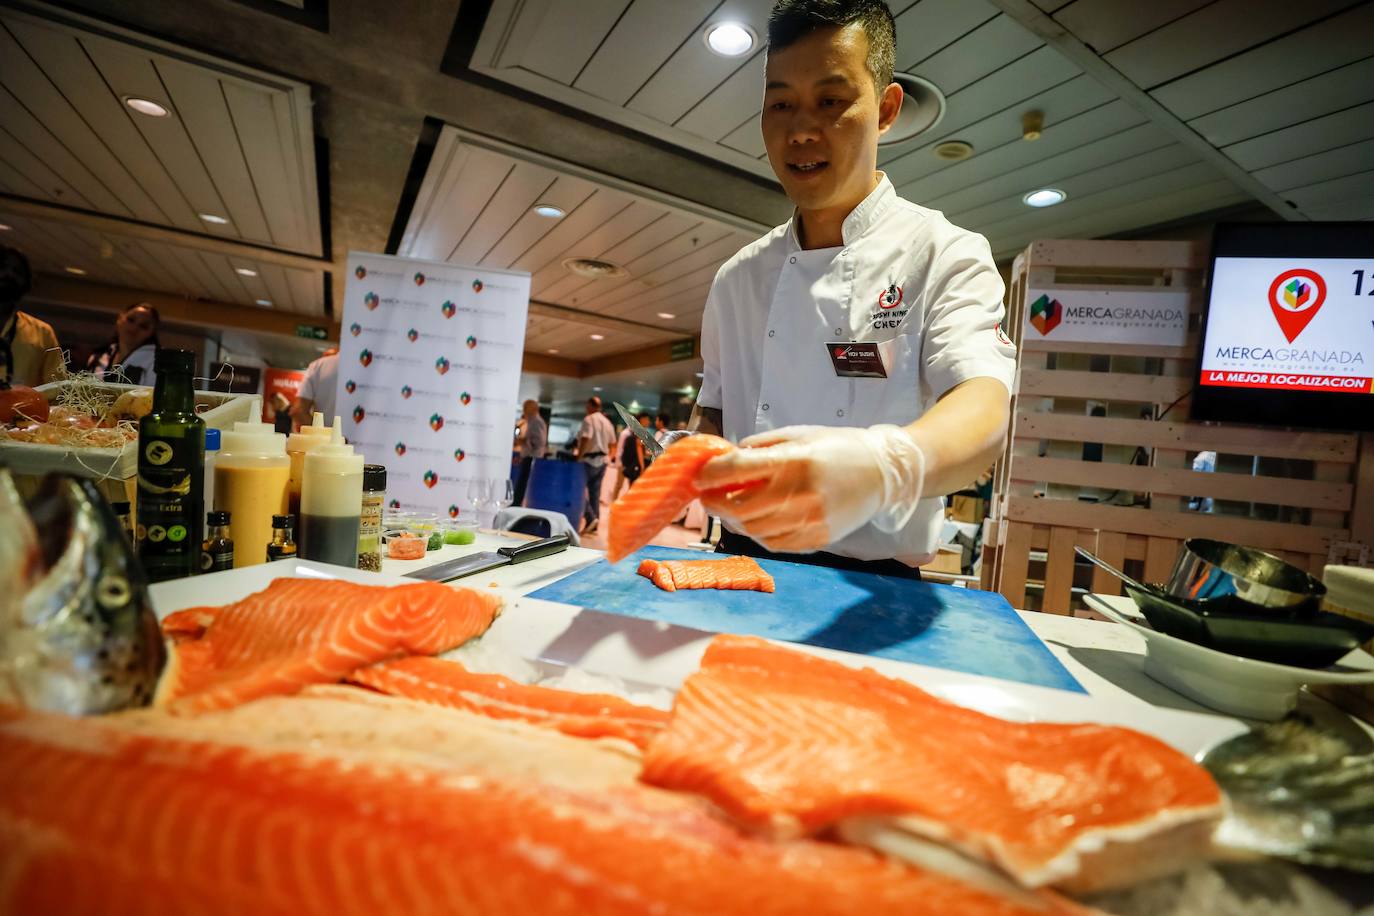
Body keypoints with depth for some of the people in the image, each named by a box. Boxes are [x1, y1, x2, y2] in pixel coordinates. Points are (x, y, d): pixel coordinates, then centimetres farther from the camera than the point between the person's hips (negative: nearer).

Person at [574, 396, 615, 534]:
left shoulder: (589, 419, -11)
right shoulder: (607, 422, 12)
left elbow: (585, 440, -21)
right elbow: (611, 443, 15)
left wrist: (579, 457, -17)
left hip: (589, 460, -7)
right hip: (602, 460, 7)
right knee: (595, 492, 10)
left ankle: (590, 518, -13)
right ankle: (593, 525, 12)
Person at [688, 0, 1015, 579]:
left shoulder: (944, 255, -4)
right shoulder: (738, 277, 9)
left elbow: (985, 406, -21)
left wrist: (880, 467, -42)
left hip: (872, 584, -2)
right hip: (742, 565, 3)